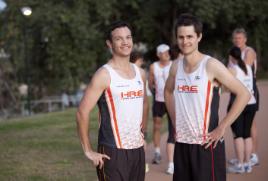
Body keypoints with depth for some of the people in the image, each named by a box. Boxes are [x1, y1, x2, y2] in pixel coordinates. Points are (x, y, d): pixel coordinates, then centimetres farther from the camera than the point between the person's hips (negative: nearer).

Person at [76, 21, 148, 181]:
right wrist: (88, 151, -13)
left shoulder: (140, 73, 9)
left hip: (138, 149, 7)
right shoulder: (104, 75, -12)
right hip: (113, 151, -6)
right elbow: (83, 113, -15)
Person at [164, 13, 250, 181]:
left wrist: (221, 128, -15)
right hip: (182, 143, 6)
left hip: (207, 144, -6)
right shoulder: (176, 66, 5)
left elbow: (244, 94, -15)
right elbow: (168, 92, 25)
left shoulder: (211, 65, -12)